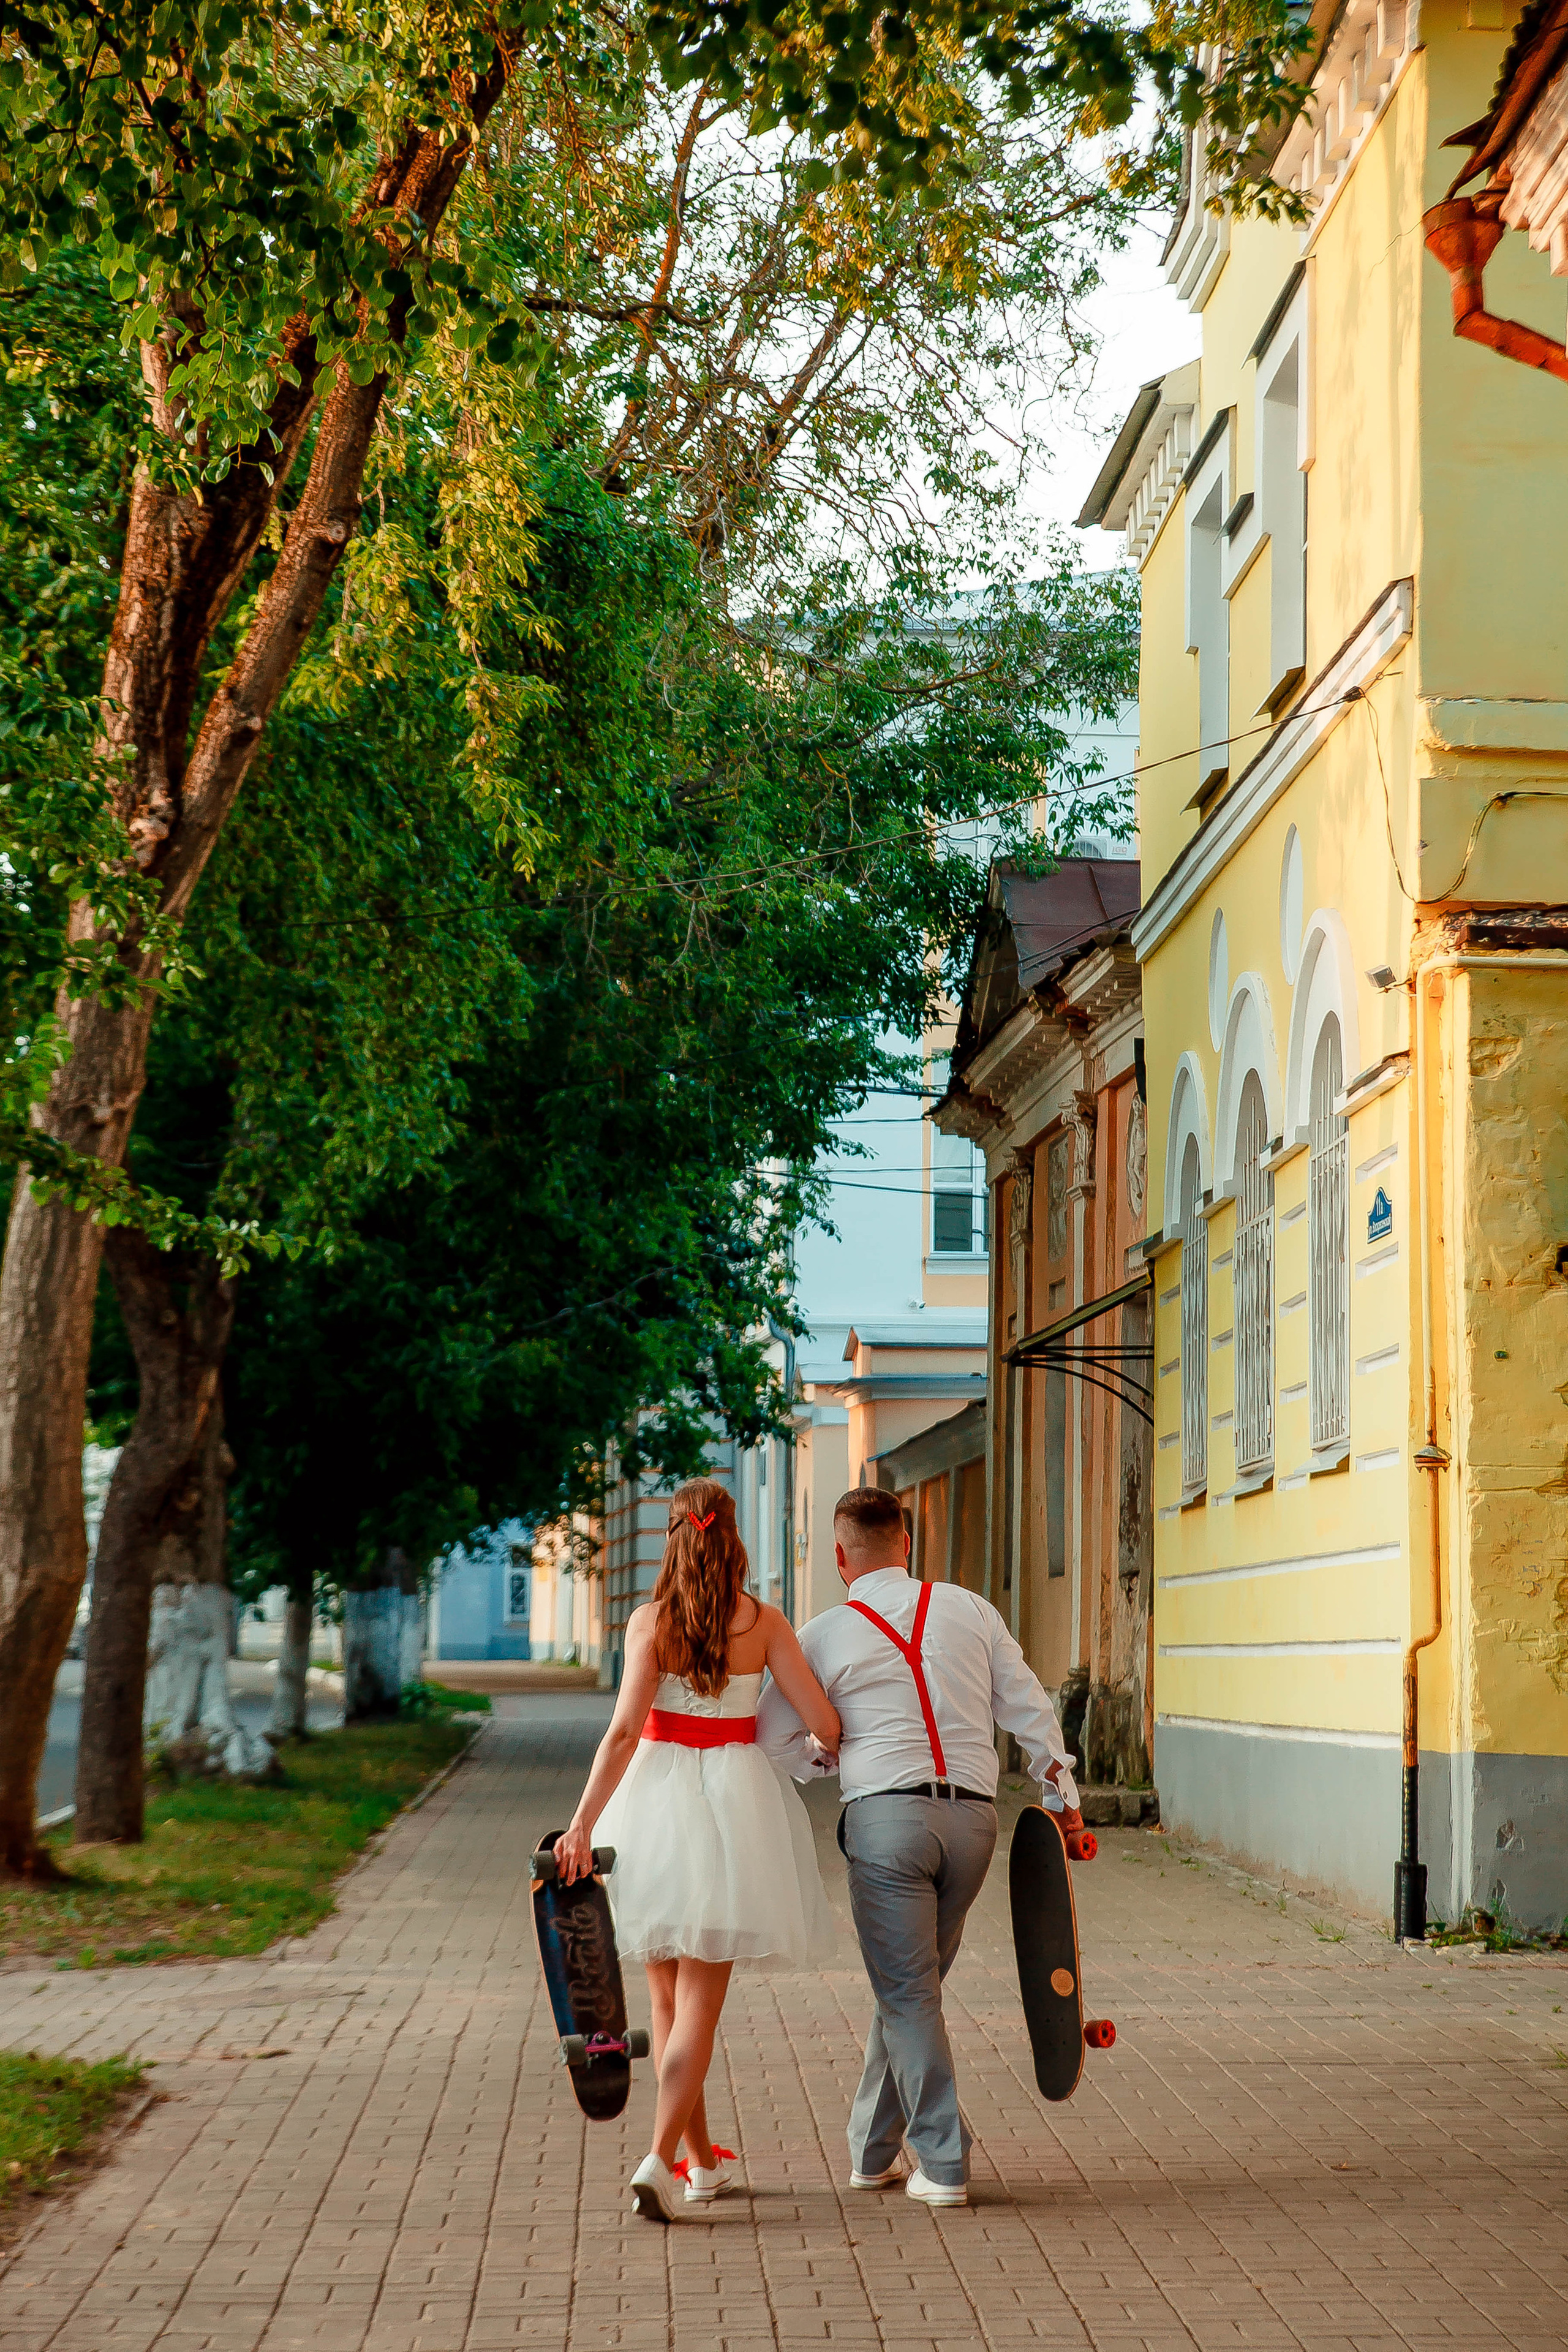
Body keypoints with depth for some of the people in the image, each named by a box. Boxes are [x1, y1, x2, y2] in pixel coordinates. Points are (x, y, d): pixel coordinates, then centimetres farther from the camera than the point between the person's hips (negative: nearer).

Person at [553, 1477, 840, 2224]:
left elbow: (625, 1732, -13)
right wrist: (821, 1749, 20)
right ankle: (659, 2159, -16)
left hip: (657, 1795, 0)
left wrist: (582, 1824, -14)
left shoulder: (651, 1621, -4)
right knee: (700, 2005, 0)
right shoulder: (764, 1622, -2)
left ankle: (702, 2161, 25)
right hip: (735, 1800, 0)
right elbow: (825, 1725, -3)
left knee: (669, 1999, 16)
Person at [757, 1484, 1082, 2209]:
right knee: (914, 1984, 16)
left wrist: (826, 1758, 25)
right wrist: (1062, 1796, 18)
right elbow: (1028, 1707, 11)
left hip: (885, 1816, -4)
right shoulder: (970, 1610, 10)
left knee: (907, 1993, 2)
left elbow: (774, 1732, 7)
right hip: (973, 1817, 4)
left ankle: (943, 2166, -2)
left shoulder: (825, 1635, 2)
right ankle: (874, 2149, 25)